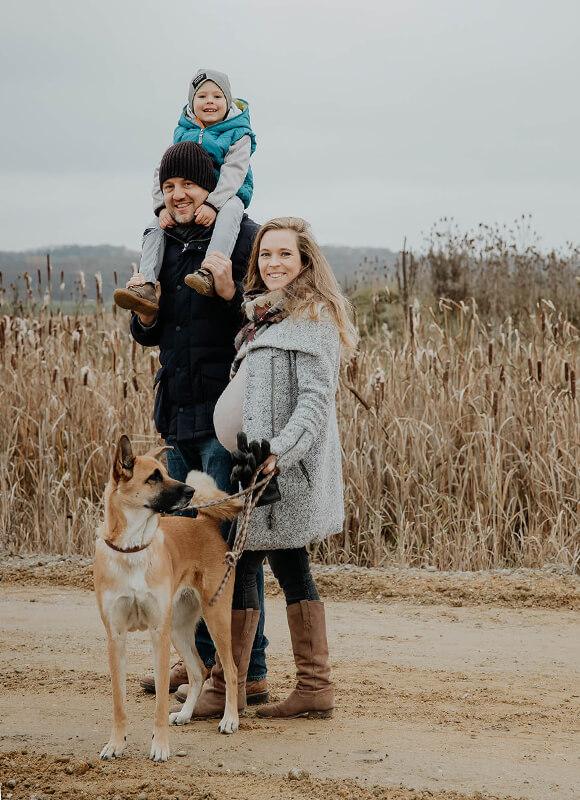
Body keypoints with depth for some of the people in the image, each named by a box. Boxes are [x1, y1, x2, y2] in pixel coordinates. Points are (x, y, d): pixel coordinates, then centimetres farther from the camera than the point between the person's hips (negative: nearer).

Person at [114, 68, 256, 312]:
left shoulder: (237, 134, -1)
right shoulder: (183, 133, 10)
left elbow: (233, 172, -15)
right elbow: (163, 171, 4)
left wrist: (213, 204, -32)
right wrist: (163, 205, -15)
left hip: (227, 195, -5)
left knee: (229, 212, -39)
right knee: (156, 227, -16)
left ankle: (209, 273, -57)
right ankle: (145, 286, -26)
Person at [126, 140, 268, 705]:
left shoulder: (243, 237, -8)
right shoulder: (164, 243, 15)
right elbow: (149, 335, 22)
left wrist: (230, 291, -26)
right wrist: (145, 314, 1)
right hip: (180, 409, 8)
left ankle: (249, 672, -2)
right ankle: (202, 658, 27)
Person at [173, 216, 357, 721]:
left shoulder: (312, 318, -12)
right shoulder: (267, 315, 18)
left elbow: (316, 399, -20)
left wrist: (278, 452, -30)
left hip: (287, 467, -10)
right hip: (267, 464, 10)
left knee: (241, 564, -6)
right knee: (290, 566, 10)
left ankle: (225, 690, 2)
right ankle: (315, 688, 14)